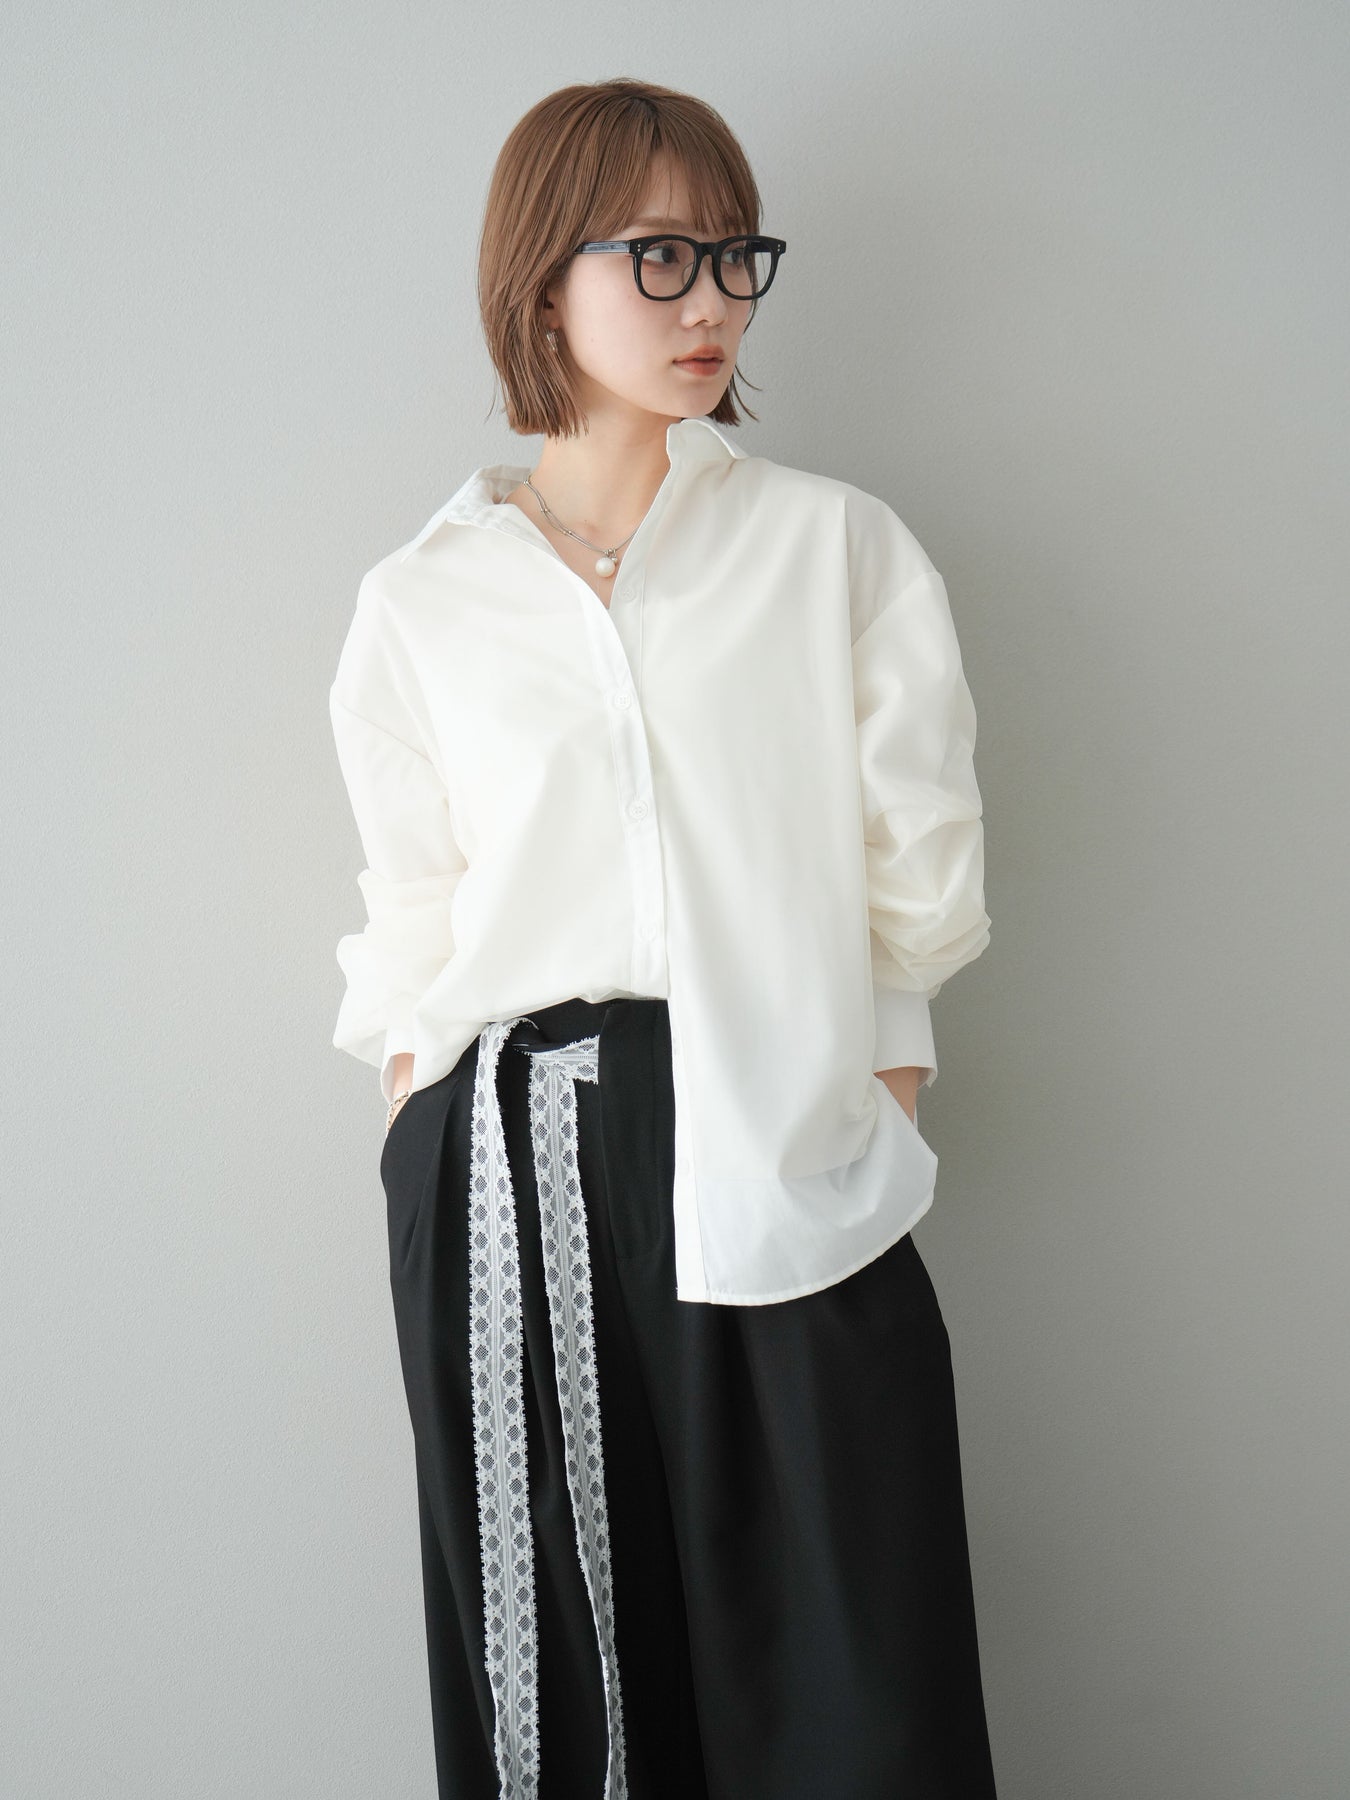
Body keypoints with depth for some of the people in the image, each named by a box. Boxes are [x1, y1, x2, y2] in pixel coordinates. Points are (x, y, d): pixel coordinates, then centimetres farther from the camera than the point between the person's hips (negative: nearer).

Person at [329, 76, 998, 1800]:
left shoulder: (842, 548, 8)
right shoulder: (420, 602, 10)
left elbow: (917, 882, 6)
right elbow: (409, 939, 12)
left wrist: (878, 1115, -2)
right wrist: (421, 1177, 7)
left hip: (784, 1166, 0)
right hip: (508, 1184, 1)